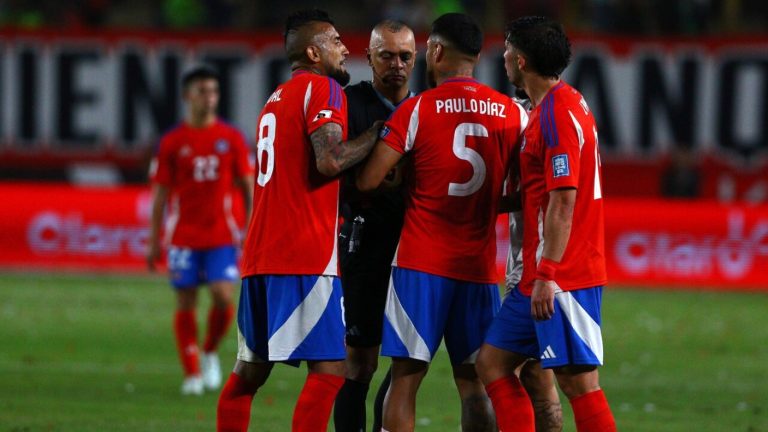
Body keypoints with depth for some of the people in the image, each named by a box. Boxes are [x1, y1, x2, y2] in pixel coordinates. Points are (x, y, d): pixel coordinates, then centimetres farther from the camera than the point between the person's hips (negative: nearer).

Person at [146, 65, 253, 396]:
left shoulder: (231, 138, 4)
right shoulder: (172, 142, 1)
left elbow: (247, 186, 8)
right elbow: (160, 193, 5)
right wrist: (154, 241, 1)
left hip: (222, 235, 0)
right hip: (183, 237, 0)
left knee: (223, 297, -13)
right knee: (185, 304, -1)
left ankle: (210, 353, 13)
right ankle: (192, 374, 8)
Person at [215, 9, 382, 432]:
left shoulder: (275, 100, 23)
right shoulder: (323, 88, -4)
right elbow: (330, 161, -18)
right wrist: (377, 133, -5)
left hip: (260, 255, 9)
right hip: (307, 255, -9)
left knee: (249, 370, 14)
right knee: (328, 369, -10)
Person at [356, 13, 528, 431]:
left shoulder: (418, 109, -6)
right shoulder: (511, 112, 5)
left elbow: (367, 181, -12)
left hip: (420, 262, -3)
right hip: (478, 266, 3)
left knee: (405, 377, -1)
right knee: (473, 381, 7)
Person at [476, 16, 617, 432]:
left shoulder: (558, 112, -15)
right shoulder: (556, 106, 16)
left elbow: (563, 200, -21)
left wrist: (547, 274, -22)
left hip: (560, 277, -10)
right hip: (539, 276, 10)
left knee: (578, 380, -9)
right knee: (493, 362, 12)